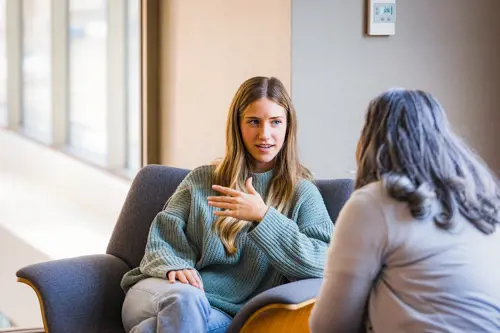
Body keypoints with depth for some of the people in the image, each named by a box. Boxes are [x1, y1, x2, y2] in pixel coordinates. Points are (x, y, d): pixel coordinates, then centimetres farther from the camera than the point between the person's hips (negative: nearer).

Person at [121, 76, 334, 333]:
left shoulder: (302, 193, 7)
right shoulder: (201, 180, 15)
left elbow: (324, 263, -7)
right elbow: (162, 238, 10)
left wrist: (263, 216, -16)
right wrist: (174, 266, -14)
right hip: (159, 292, 1)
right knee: (185, 298, -37)